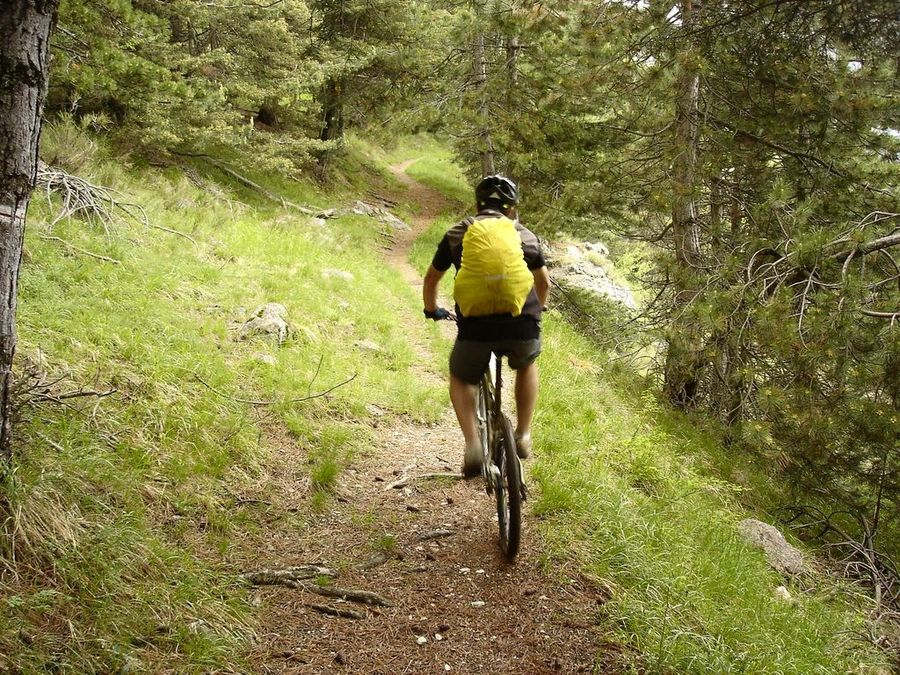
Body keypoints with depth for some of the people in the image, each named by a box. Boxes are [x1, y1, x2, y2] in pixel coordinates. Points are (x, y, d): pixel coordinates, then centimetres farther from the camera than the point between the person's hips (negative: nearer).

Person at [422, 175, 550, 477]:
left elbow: (431, 278, 30)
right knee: (527, 365, 35)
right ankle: (523, 436, 29)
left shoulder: (457, 234, 18)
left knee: (461, 380, 27)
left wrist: (432, 310, 49)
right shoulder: (525, 235, 20)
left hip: (474, 325, -1)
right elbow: (544, 281, 35)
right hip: (522, 327, 1)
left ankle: (473, 446, 7)